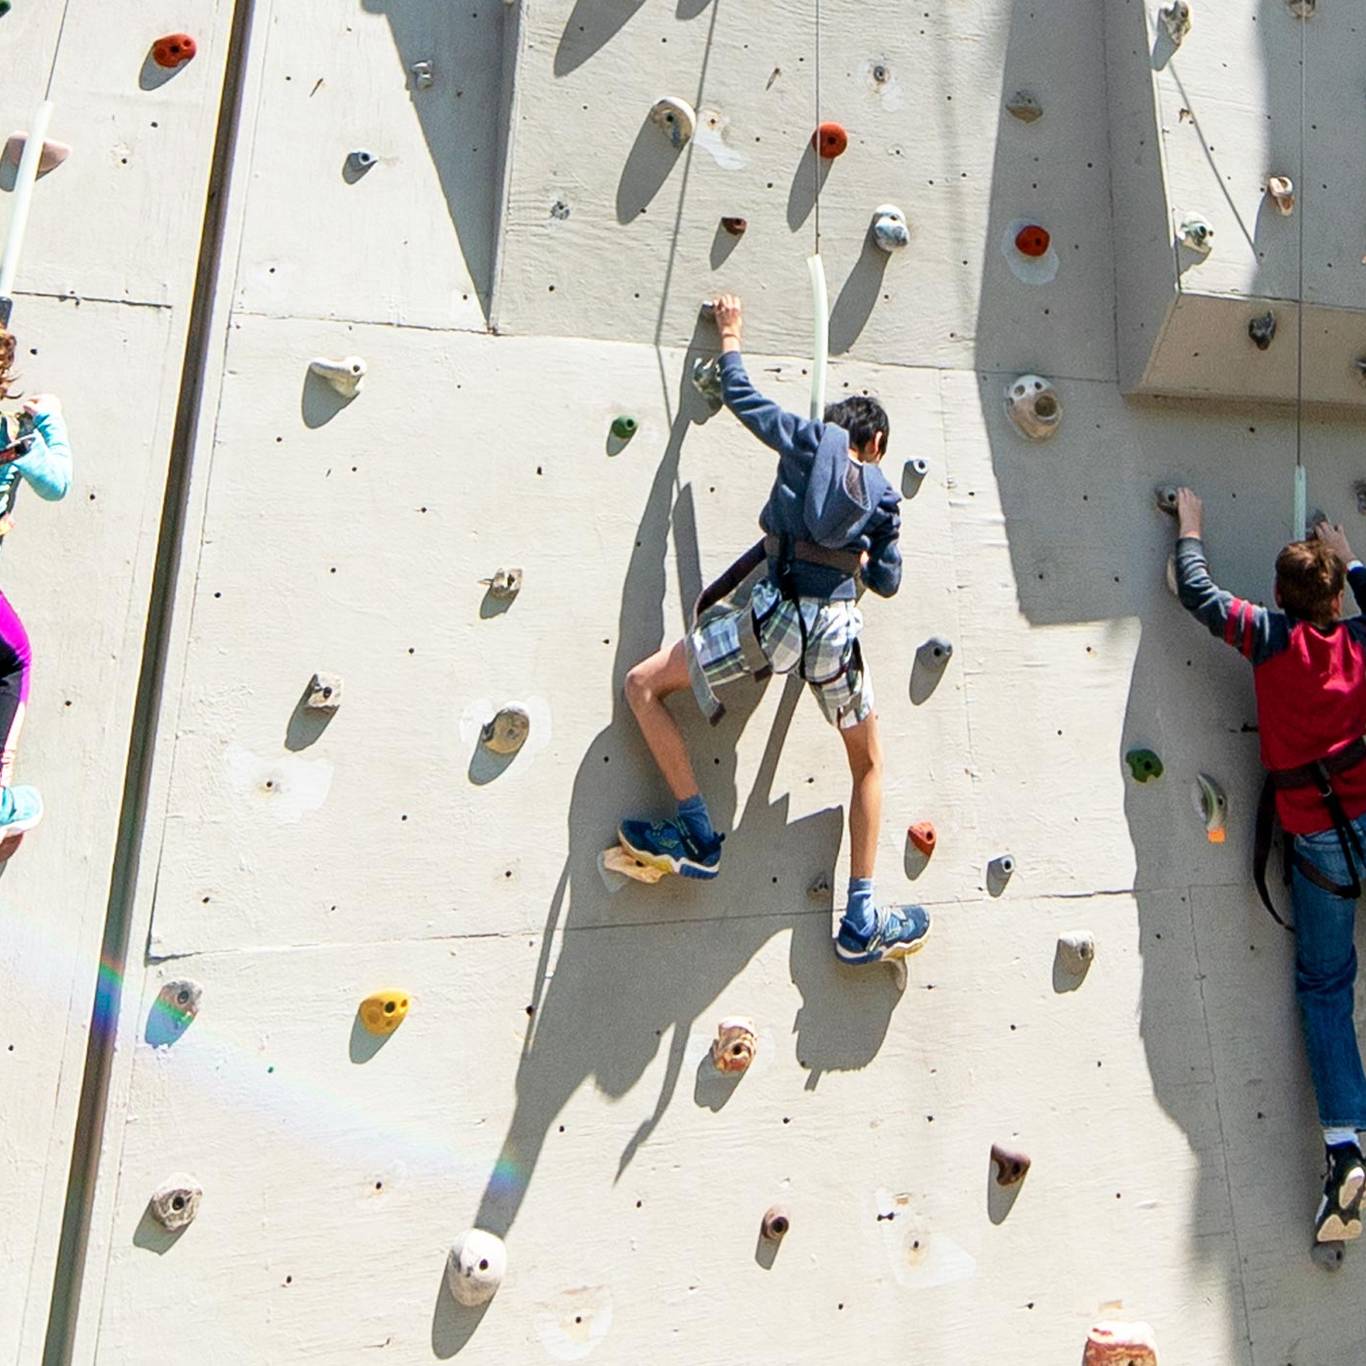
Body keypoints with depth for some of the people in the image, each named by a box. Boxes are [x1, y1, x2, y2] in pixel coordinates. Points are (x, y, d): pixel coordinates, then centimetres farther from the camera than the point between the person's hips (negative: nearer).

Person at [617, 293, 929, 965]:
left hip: (775, 614, -3)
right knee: (869, 763, 25)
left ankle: (696, 835, 7)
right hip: (837, 630, 4)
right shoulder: (883, 494, 18)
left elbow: (740, 395, 20)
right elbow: (886, 580, 20)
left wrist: (730, 333, 37)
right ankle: (863, 920, 22)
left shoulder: (810, 441, 12)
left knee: (643, 684, 12)